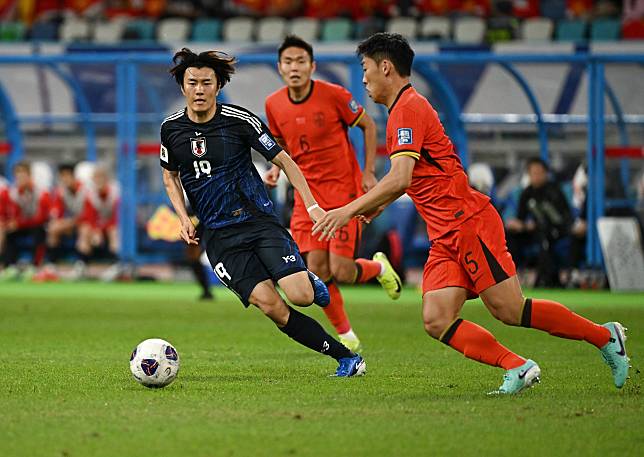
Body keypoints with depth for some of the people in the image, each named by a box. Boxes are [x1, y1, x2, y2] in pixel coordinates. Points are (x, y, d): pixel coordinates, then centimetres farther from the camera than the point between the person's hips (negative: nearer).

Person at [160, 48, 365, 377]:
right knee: (271, 307, -16)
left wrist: (312, 206, -6)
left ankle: (313, 284, 18)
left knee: (301, 296, -20)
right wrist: (184, 218, 2)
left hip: (259, 221, -1)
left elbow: (284, 161, 1)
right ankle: (345, 357, -6)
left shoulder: (239, 120, -7)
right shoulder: (171, 128, 1)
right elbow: (170, 177, 19)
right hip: (219, 237, 1)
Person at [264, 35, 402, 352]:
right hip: (308, 193, 4)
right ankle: (346, 336, 14)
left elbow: (368, 126, 0)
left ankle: (379, 267, 24)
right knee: (317, 271, -6)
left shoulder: (333, 95, -14)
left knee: (341, 272, -12)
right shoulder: (274, 105, -1)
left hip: (344, 189, -4)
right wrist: (276, 168, -3)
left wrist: (369, 172, -6)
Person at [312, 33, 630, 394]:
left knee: (510, 311, -9)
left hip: (470, 223, -9)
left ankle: (605, 335, 6)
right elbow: (407, 181, 30)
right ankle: (518, 368, -8)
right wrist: (370, 208, 23)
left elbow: (399, 179, -23)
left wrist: (349, 210, -20)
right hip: (446, 238, 9)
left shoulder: (408, 108, -11)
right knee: (437, 321, -6)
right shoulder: (403, 109, 20)